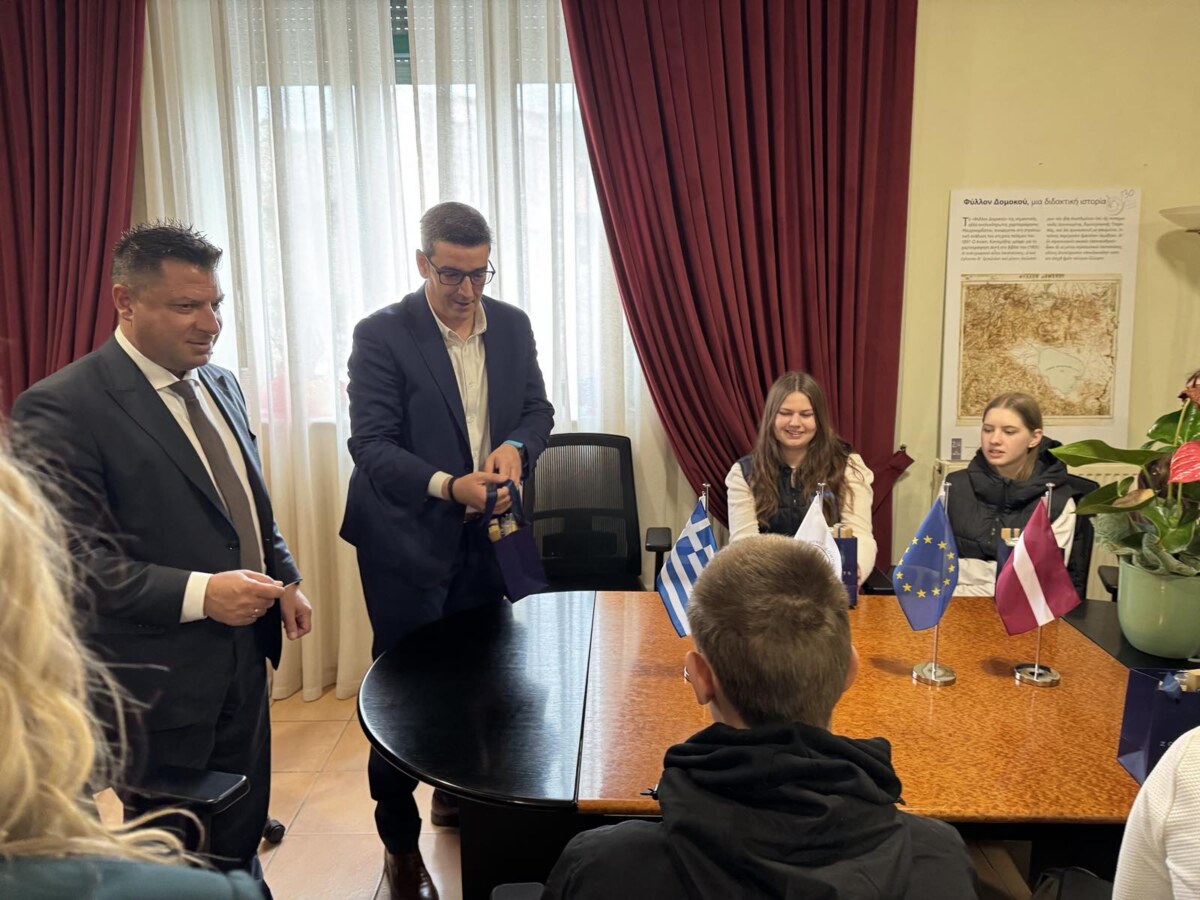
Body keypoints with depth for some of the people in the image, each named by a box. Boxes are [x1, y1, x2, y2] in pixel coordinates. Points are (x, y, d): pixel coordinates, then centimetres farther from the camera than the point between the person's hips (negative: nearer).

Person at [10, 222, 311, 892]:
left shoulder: (221, 385, 7)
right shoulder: (60, 409, -17)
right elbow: (74, 555, -22)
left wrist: (285, 580, 7)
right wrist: (197, 593, -28)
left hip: (243, 657, 7)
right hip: (160, 679, -6)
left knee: (241, 839, 21)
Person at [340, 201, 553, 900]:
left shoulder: (512, 326, 3)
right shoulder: (383, 335, -12)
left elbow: (538, 408, 9)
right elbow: (371, 442, -16)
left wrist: (516, 446, -14)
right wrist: (448, 486, -31)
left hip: (486, 535, 5)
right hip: (408, 539, -4)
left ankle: (459, 792, 42)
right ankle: (401, 843, 25)